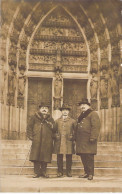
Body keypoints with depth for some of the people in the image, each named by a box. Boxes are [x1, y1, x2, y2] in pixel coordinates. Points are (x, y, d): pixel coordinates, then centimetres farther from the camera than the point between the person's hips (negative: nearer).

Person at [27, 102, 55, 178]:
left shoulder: (50, 119, 13)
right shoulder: (34, 117, 10)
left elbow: (53, 129, 9)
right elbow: (29, 127, 9)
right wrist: (31, 136, 0)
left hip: (47, 141, 1)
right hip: (36, 141, -1)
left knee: (45, 157, 2)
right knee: (36, 156, -4)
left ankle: (44, 171, 14)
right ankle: (37, 172, 4)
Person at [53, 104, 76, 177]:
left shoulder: (73, 121, 9)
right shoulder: (57, 121, 13)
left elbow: (75, 131, 10)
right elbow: (54, 131, 16)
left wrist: (73, 138, 0)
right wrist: (55, 137, 5)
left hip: (69, 142, -1)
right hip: (59, 142, 1)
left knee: (69, 157, 0)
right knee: (59, 157, 2)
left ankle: (69, 172, 10)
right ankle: (60, 171, 10)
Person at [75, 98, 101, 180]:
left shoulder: (93, 114, -3)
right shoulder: (81, 116, 23)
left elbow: (96, 127, -13)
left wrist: (93, 137, -20)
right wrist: (76, 138, 19)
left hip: (88, 140, -8)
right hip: (81, 141, 8)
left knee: (89, 157, -6)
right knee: (83, 157, 9)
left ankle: (91, 174, 0)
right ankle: (86, 172, 17)